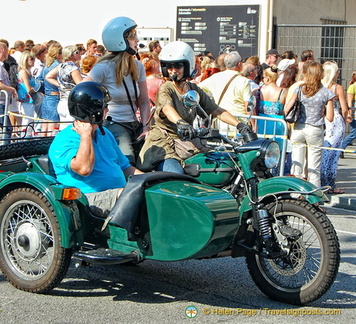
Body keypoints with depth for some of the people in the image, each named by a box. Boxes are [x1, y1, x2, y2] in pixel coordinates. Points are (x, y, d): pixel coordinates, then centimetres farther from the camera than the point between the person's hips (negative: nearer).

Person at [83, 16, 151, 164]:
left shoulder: (138, 67, 12)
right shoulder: (104, 67, -8)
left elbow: (144, 102, 12)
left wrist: (145, 127, -2)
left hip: (133, 125, 7)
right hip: (110, 124, -7)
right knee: (127, 163, -28)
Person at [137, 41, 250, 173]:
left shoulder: (194, 89, 12)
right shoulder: (165, 89, -6)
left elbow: (217, 111, 9)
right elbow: (167, 108, -29)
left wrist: (239, 125, -7)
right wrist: (180, 122, -51)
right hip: (163, 143, -6)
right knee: (176, 175, -29)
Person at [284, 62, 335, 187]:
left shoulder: (299, 89, -1)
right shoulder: (326, 93, -4)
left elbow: (286, 109, -2)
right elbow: (330, 118, -3)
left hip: (298, 129, 2)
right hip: (315, 131, -2)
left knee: (297, 164, 7)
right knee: (314, 169, 4)